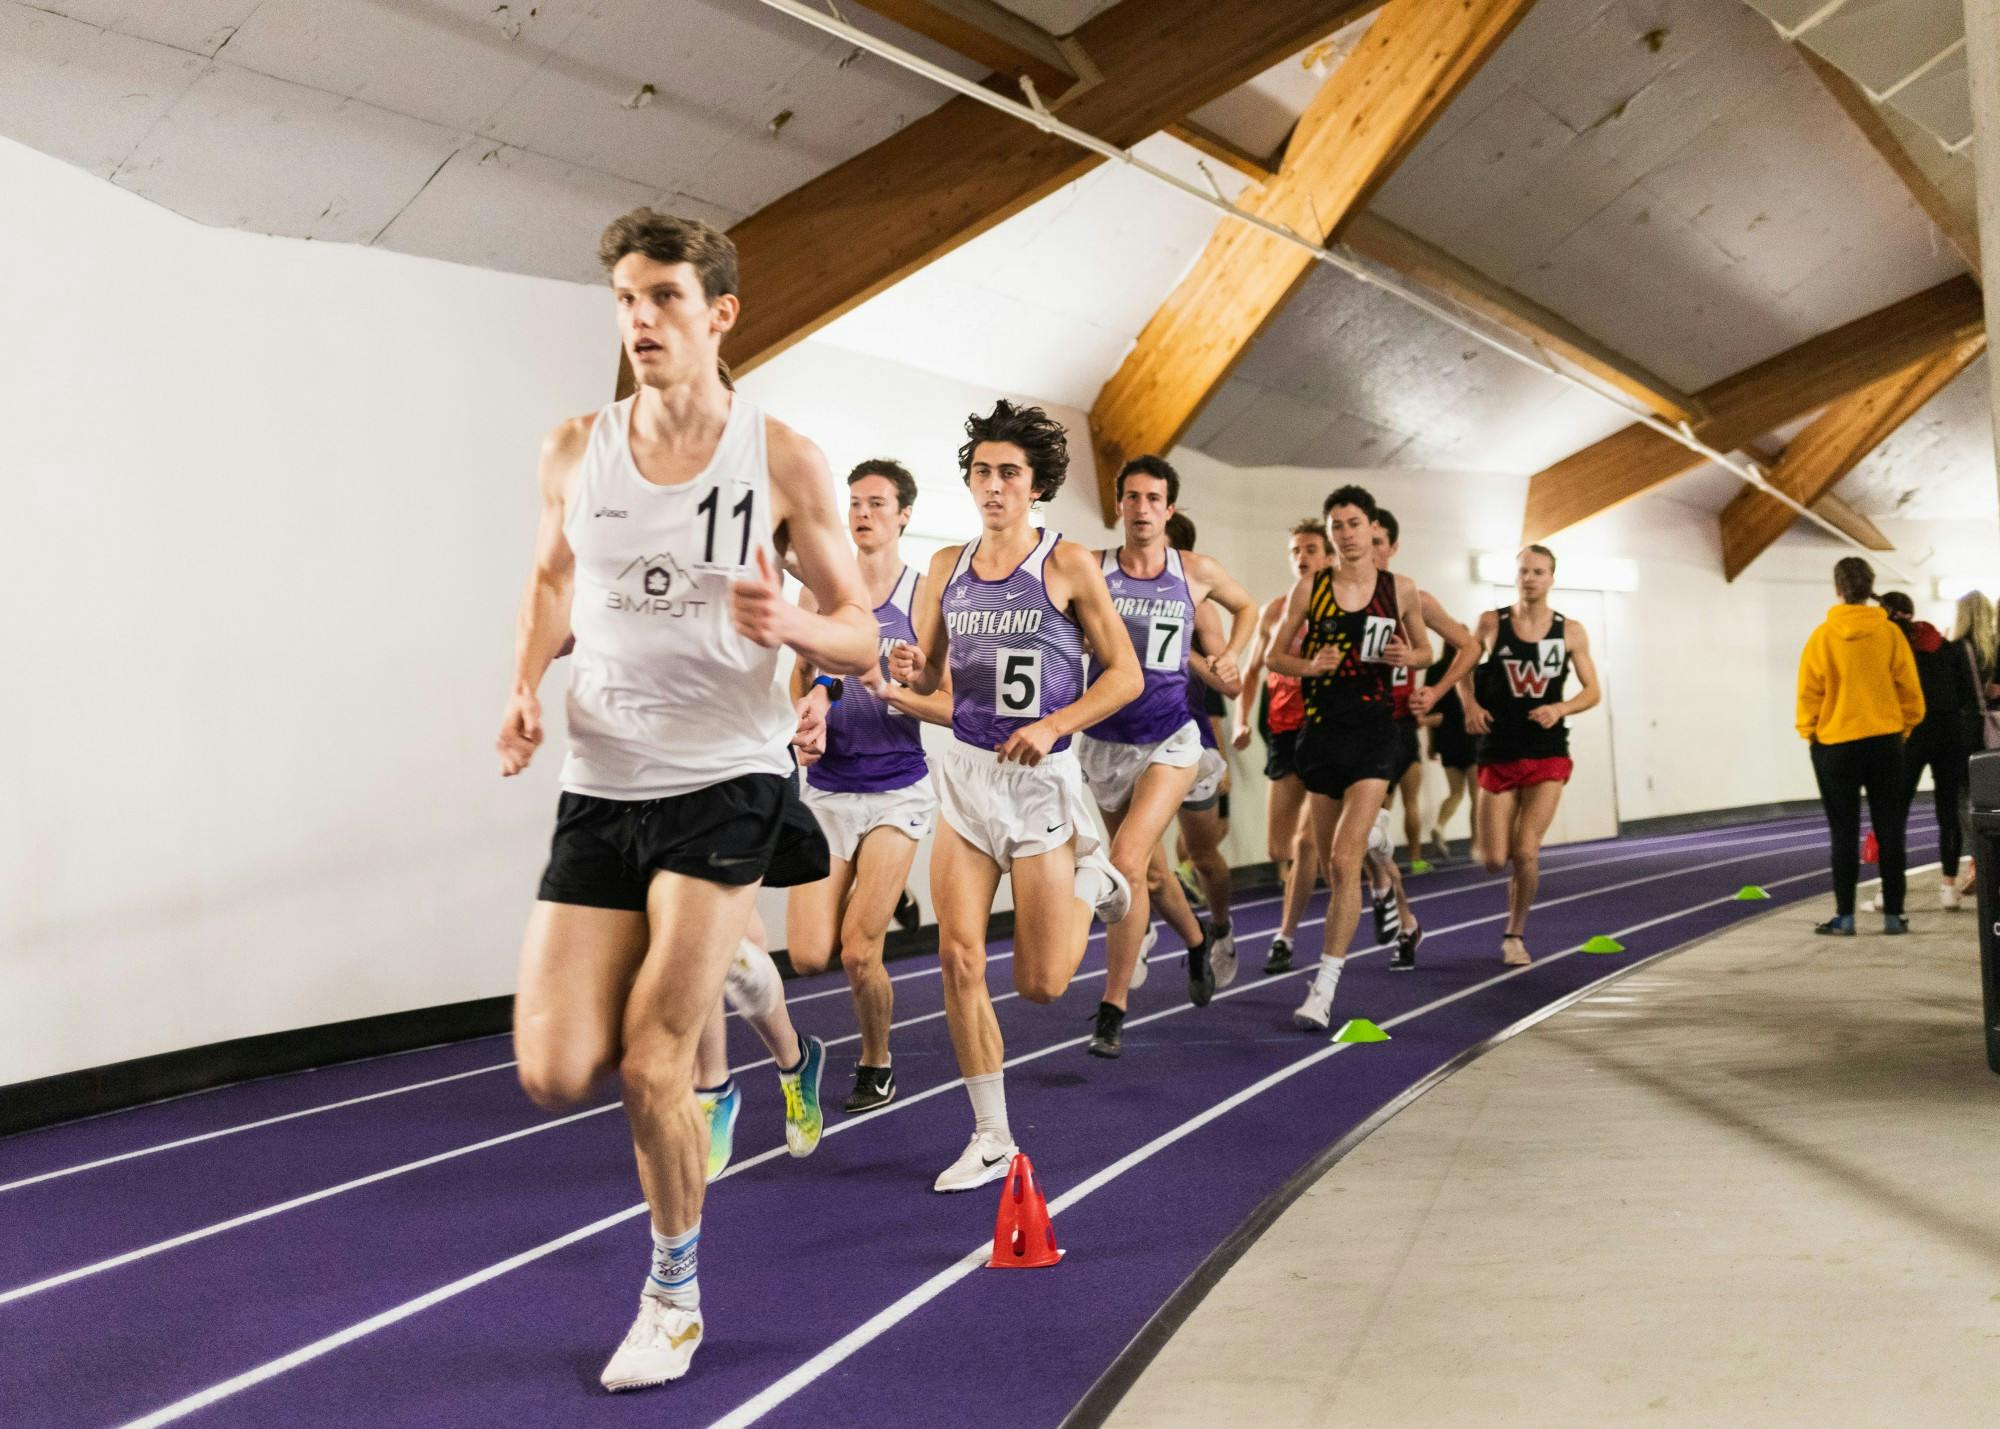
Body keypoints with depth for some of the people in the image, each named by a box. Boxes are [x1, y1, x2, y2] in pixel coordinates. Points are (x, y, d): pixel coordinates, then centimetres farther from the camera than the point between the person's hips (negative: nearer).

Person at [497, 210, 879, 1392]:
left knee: (651, 1062, -9)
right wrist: (526, 683, 2)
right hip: (601, 782, 4)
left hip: (728, 776, -3)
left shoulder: (781, 460, -6)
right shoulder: (575, 451, 2)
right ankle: (710, 978, 31)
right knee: (557, 1075, -3)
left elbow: (861, 636, -2)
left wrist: (789, 626, -24)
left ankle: (675, 1300, 16)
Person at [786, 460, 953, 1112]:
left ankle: (876, 1066, 19)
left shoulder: (923, 598, -4)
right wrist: (805, 717, -2)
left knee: (858, 953, -7)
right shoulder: (818, 593, 6)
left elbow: (956, 707, -7)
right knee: (807, 955, -6)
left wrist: (888, 690, -21)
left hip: (897, 792, -3)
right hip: (827, 789, 3)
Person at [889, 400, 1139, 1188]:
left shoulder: (1069, 564, -6)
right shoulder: (946, 567, 6)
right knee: (958, 958, -5)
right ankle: (990, 1136, 9)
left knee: (1041, 984, 0)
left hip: (1041, 779, -3)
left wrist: (1053, 725, -18)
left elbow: (1126, 674, -5)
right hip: (964, 773, 4)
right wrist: (910, 669, -9)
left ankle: (1091, 881, 32)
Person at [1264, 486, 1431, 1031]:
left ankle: (1324, 988, -14)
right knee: (1331, 868, 9)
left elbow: (1425, 650, 16)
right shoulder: (1309, 590, 4)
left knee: (1344, 861, -15)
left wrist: (1408, 656, -7)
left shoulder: (1400, 589, 3)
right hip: (1322, 730, 3)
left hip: (1374, 731, -2)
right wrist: (1310, 666, -10)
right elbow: (1273, 655, 10)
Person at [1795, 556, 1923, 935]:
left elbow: (1809, 694, -5)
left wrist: (1809, 733, 9)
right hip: (1886, 742, 1)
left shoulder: (1822, 637, -9)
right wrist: (1903, 728, 15)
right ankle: (1893, 914, 10)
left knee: (1844, 833, 4)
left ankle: (1844, 916, 5)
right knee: (1889, 830, 8)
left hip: (1835, 745, -1)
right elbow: (1910, 691, 0)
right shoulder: (1890, 634, -5)